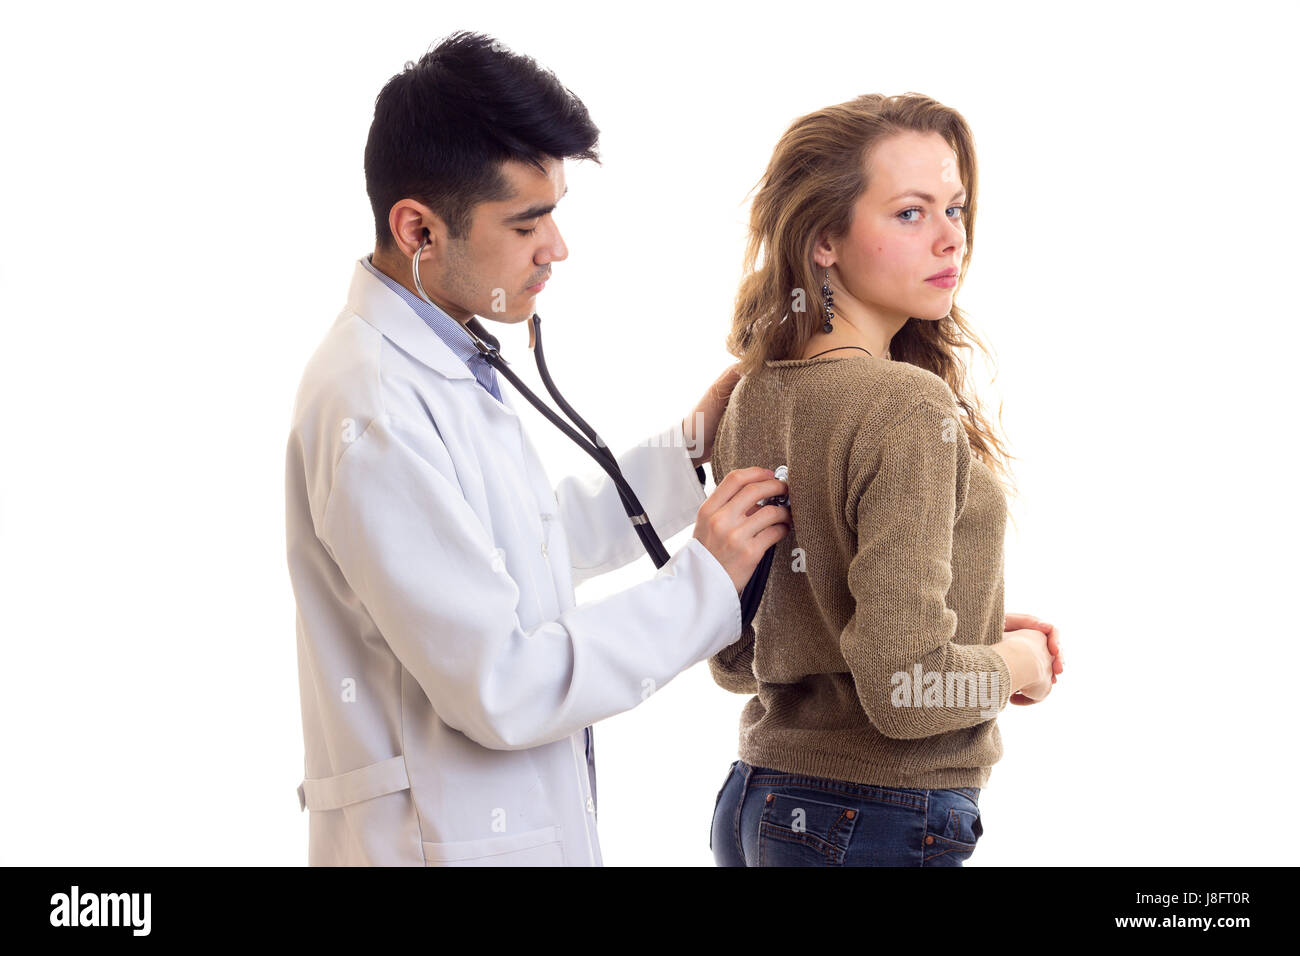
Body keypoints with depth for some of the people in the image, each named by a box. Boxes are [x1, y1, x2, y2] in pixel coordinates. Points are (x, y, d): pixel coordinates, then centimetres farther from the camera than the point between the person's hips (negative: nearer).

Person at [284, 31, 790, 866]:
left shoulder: (447, 362, 8)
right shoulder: (375, 413, -24)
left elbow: (542, 542, 21)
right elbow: (502, 687, -24)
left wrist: (689, 450, 14)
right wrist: (706, 584, -15)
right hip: (446, 839, -9)